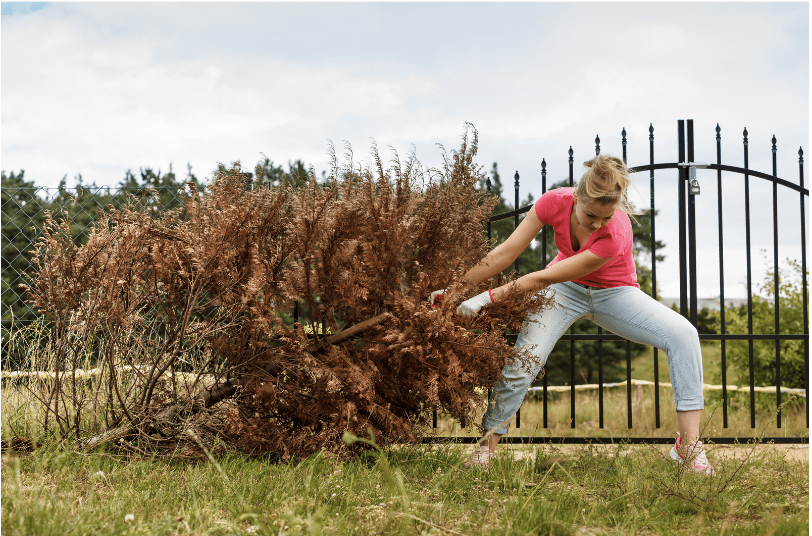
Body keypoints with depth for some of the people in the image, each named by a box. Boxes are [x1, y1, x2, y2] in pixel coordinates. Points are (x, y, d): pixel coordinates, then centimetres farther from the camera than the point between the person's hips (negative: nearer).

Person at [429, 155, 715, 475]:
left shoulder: (616, 236, -37)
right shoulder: (555, 202, -27)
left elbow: (544, 279, -33)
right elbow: (506, 253, -19)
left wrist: (487, 298, -31)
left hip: (613, 293, -2)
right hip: (566, 290, 2)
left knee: (682, 334, -25)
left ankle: (688, 446, -23)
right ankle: (487, 446, -3)